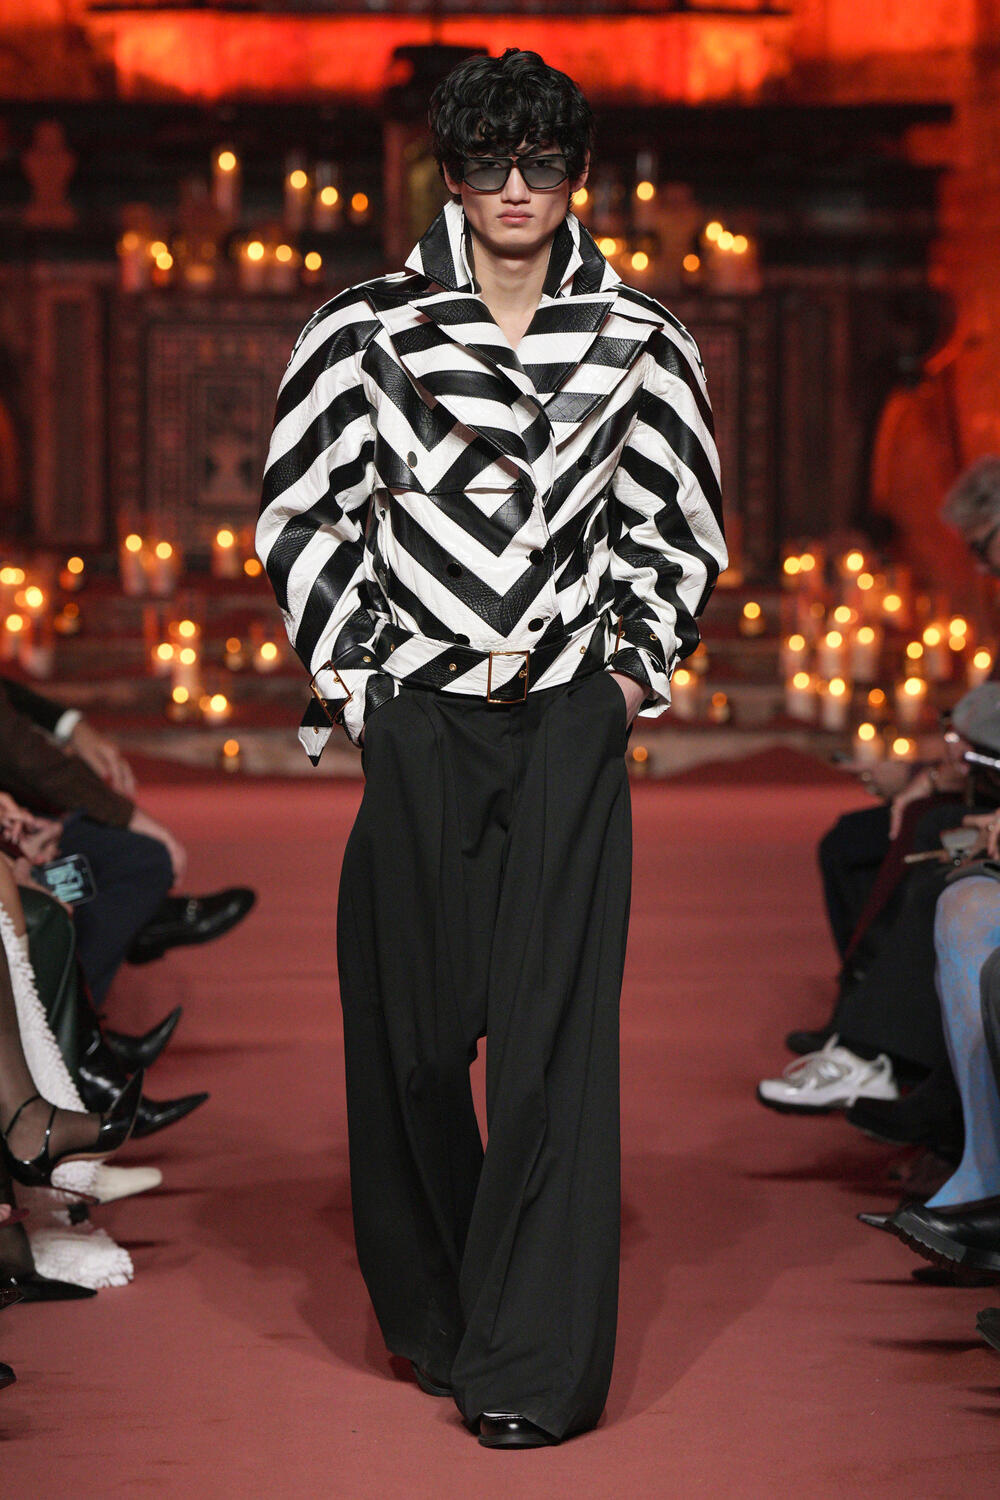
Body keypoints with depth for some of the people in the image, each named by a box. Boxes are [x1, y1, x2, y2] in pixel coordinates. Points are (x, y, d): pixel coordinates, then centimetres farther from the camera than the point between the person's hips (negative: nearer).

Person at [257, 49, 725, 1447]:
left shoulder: (640, 341, 6)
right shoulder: (368, 327, 2)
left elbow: (681, 527, 17)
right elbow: (301, 512, 8)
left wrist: (640, 664, 8)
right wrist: (356, 671, 3)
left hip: (571, 721, 0)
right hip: (418, 717, 0)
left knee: (553, 1030, -5)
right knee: (413, 1024, 6)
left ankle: (536, 1366, -2)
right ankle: (434, 1314, 25)